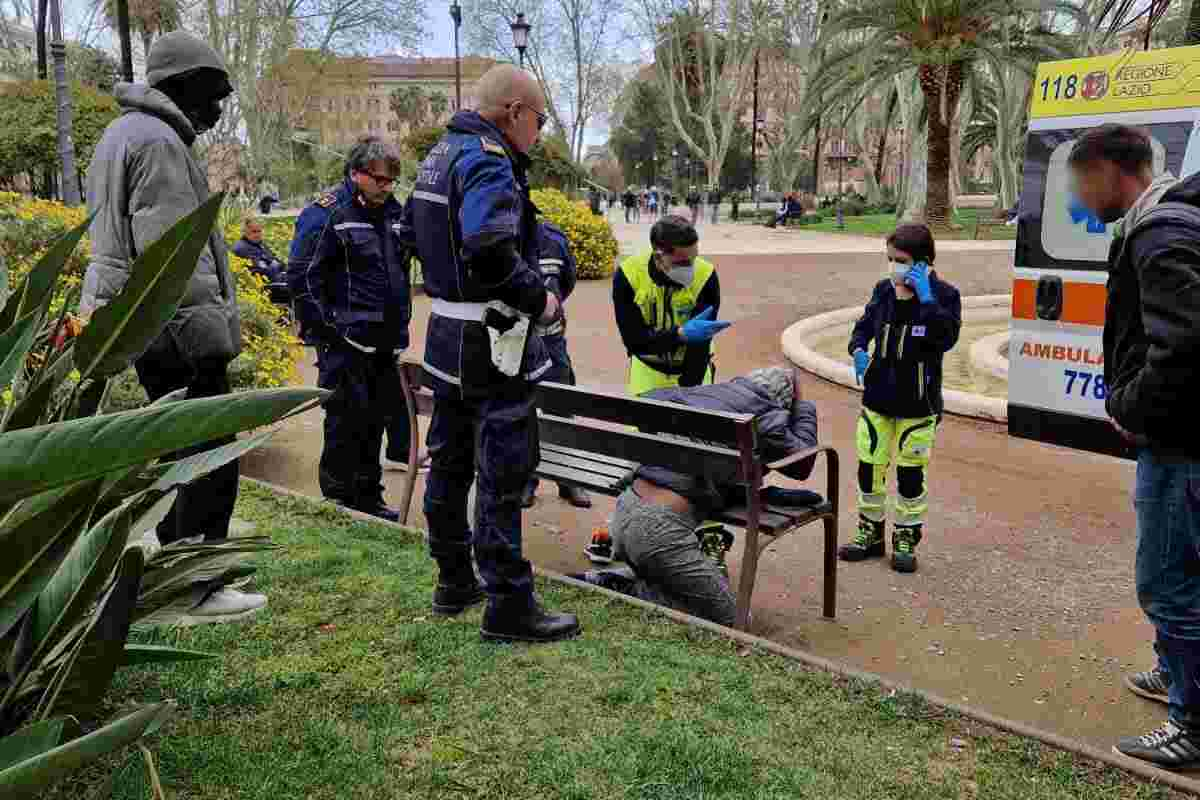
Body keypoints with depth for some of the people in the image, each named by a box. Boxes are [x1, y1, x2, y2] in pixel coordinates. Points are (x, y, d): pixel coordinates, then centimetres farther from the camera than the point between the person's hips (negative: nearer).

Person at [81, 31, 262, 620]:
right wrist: (208, 328, -21)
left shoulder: (121, 134, 20)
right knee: (211, 454, -7)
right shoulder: (157, 141, -14)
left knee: (175, 450, 19)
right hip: (175, 326, -11)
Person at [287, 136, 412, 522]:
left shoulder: (392, 211, 12)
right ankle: (337, 504, 12)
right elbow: (301, 276, -14)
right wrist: (326, 328, -15)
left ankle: (368, 497, 27)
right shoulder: (327, 213, -11)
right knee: (347, 422, -2)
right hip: (346, 343, -7)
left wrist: (401, 323, 19)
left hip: (385, 343, 8)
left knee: (375, 420, 15)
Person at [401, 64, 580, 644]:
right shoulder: (488, 160, -18)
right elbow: (490, 248, -33)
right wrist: (538, 298, -19)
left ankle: (454, 583, 31)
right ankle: (509, 607, 5)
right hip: (491, 340, -10)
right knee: (503, 472, -3)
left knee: (450, 462, 16)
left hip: (447, 332, 10)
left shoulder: (441, 152, 14)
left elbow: (413, 228, 23)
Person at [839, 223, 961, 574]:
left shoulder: (943, 294, -12)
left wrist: (927, 299, -29)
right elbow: (865, 325, 13)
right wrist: (858, 349, -7)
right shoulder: (884, 290, 1)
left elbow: (947, 339, -25)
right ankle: (871, 531, 27)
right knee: (870, 466, 11)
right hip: (877, 397, 4)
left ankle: (906, 537, 24)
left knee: (911, 472, 8)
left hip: (917, 403, -4)